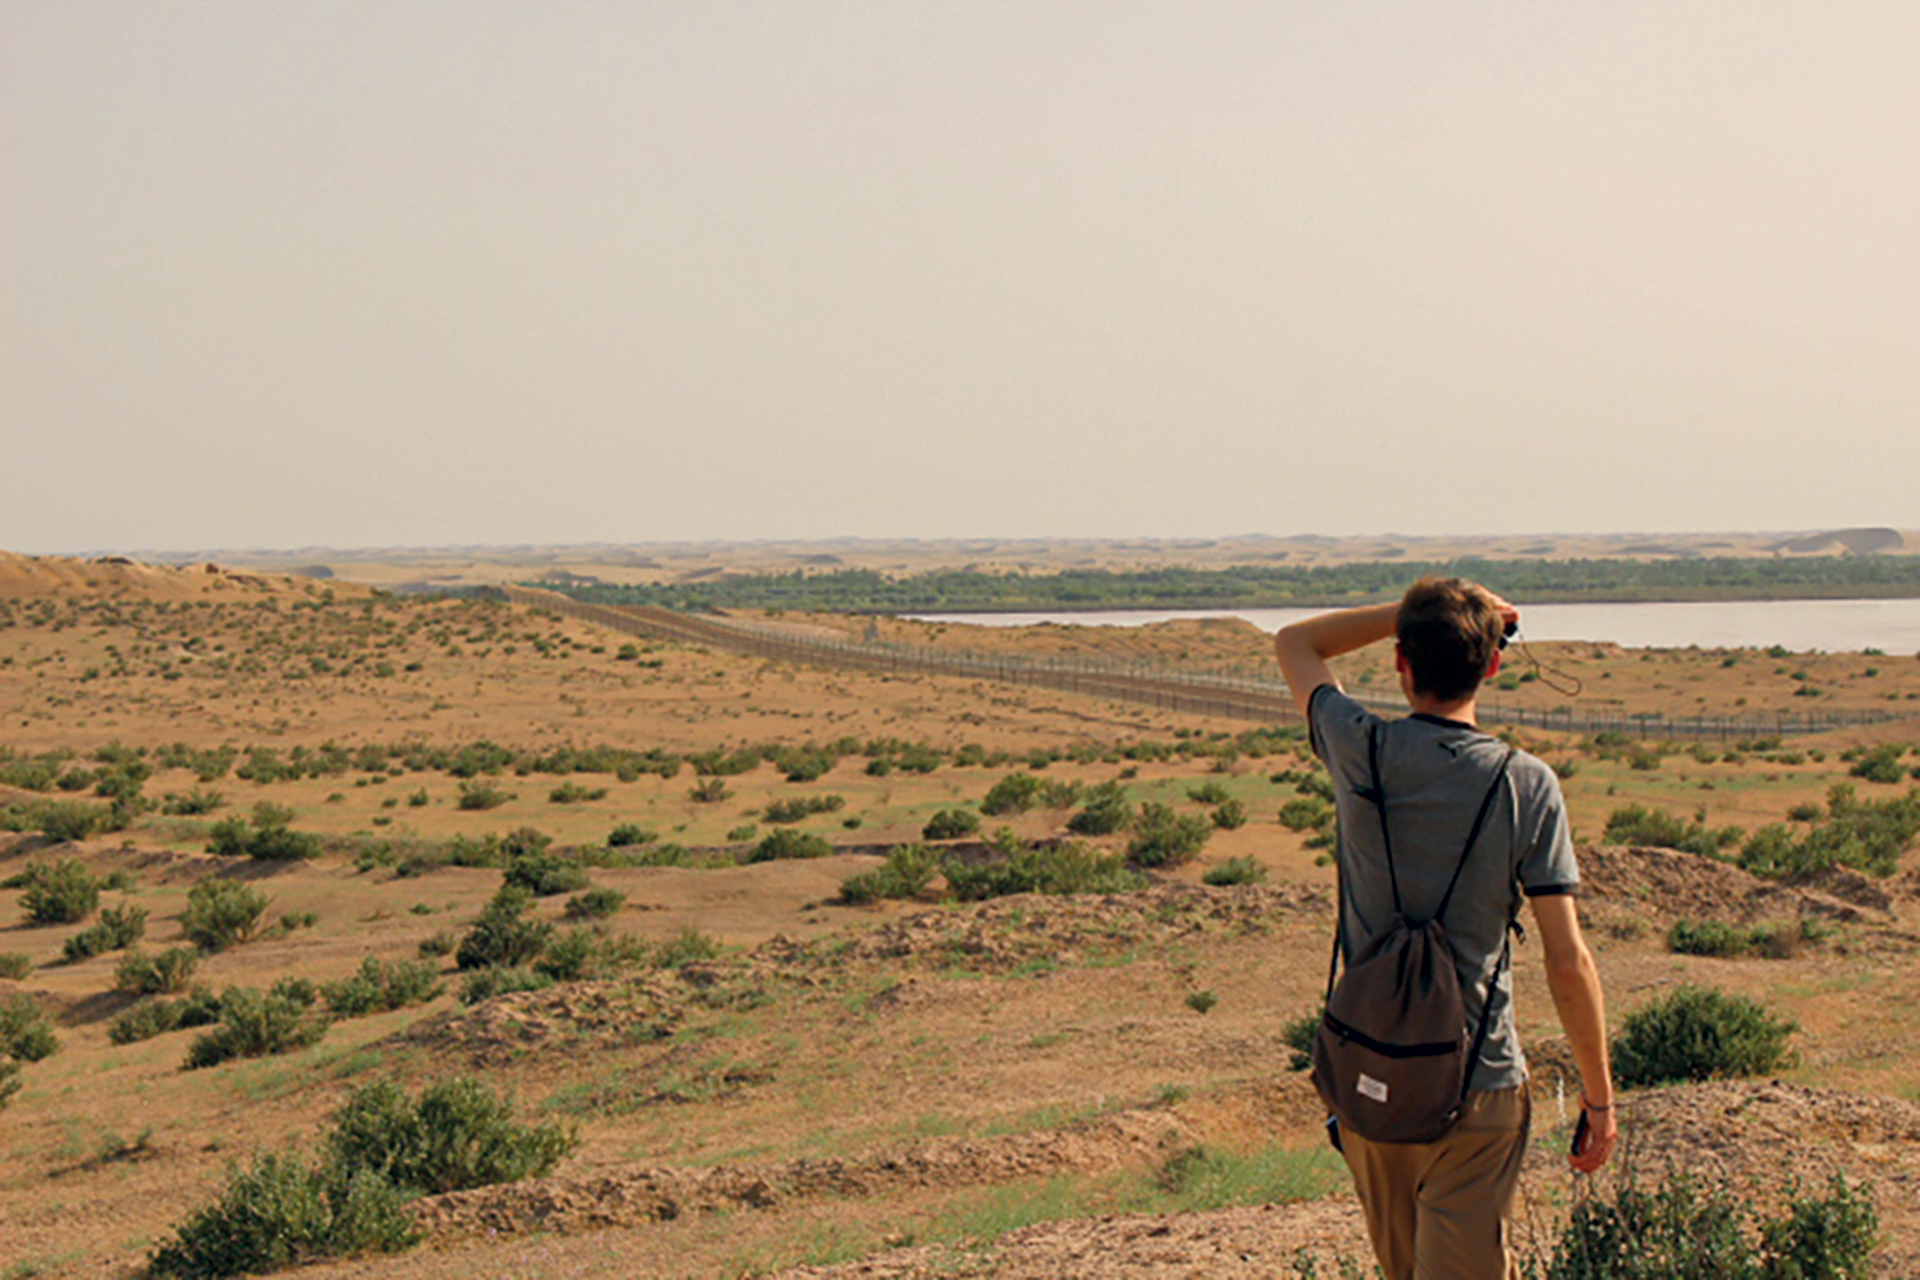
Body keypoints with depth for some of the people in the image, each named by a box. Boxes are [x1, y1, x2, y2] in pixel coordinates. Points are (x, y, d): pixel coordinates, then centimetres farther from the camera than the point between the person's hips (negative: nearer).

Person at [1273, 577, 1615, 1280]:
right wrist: (1599, 1094, 0)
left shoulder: (1361, 753, -6)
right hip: (1478, 1089, -3)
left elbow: (1295, 641, 15)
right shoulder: (1526, 785, -11)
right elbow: (1569, 963, -10)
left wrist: (1410, 613, 8)